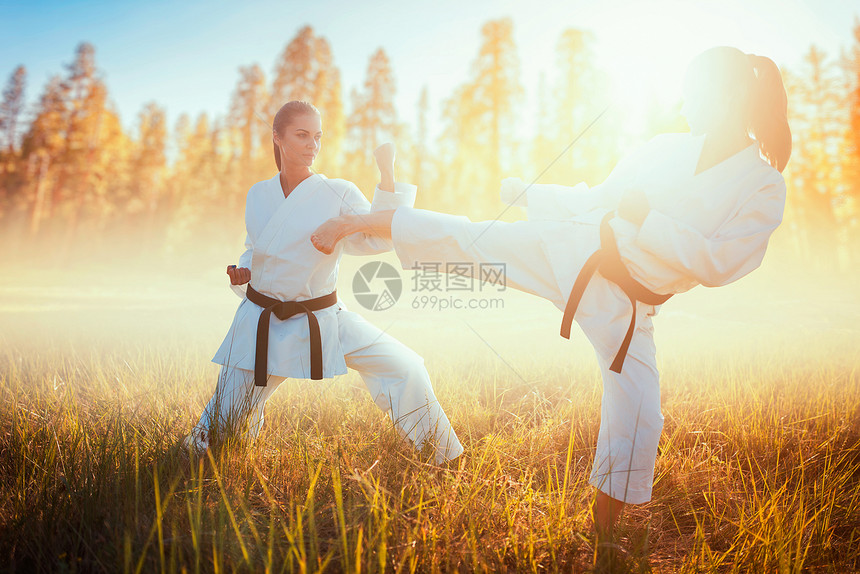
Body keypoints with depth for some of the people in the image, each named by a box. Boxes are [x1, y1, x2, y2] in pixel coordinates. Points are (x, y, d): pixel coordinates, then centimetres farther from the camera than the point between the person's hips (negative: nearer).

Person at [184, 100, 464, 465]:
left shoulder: (338, 193, -6)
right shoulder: (258, 195, 4)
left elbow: (378, 238, -20)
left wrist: (387, 176, -25)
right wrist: (243, 272, -3)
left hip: (322, 321, -2)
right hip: (262, 322, 2)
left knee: (404, 369, -16)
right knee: (226, 418, 10)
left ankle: (446, 462, 4)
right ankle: (196, 457, 48)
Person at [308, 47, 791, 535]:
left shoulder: (765, 188, -6)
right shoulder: (666, 149, 4)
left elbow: (719, 265, -18)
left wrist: (648, 220, -21)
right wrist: (530, 194, 12)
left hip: (625, 306, -1)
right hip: (577, 251, 2)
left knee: (638, 418, 0)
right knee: (468, 237, -2)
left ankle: (607, 527, 25)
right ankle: (355, 223, 17)